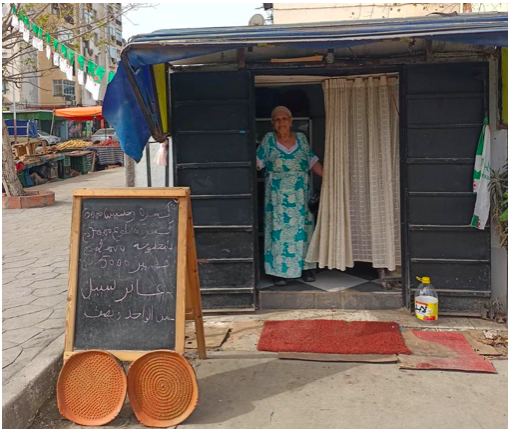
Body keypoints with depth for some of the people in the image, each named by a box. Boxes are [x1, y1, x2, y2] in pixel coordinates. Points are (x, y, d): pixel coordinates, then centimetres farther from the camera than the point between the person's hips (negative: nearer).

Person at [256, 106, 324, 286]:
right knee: (278, 228, -2)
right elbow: (257, 162, -1)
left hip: (300, 193, 2)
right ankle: (279, 270, 4)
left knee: (303, 227, 2)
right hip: (277, 195, -2)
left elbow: (313, 162, 10)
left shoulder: (301, 138, 9)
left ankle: (305, 267, 13)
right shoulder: (268, 139, 4)